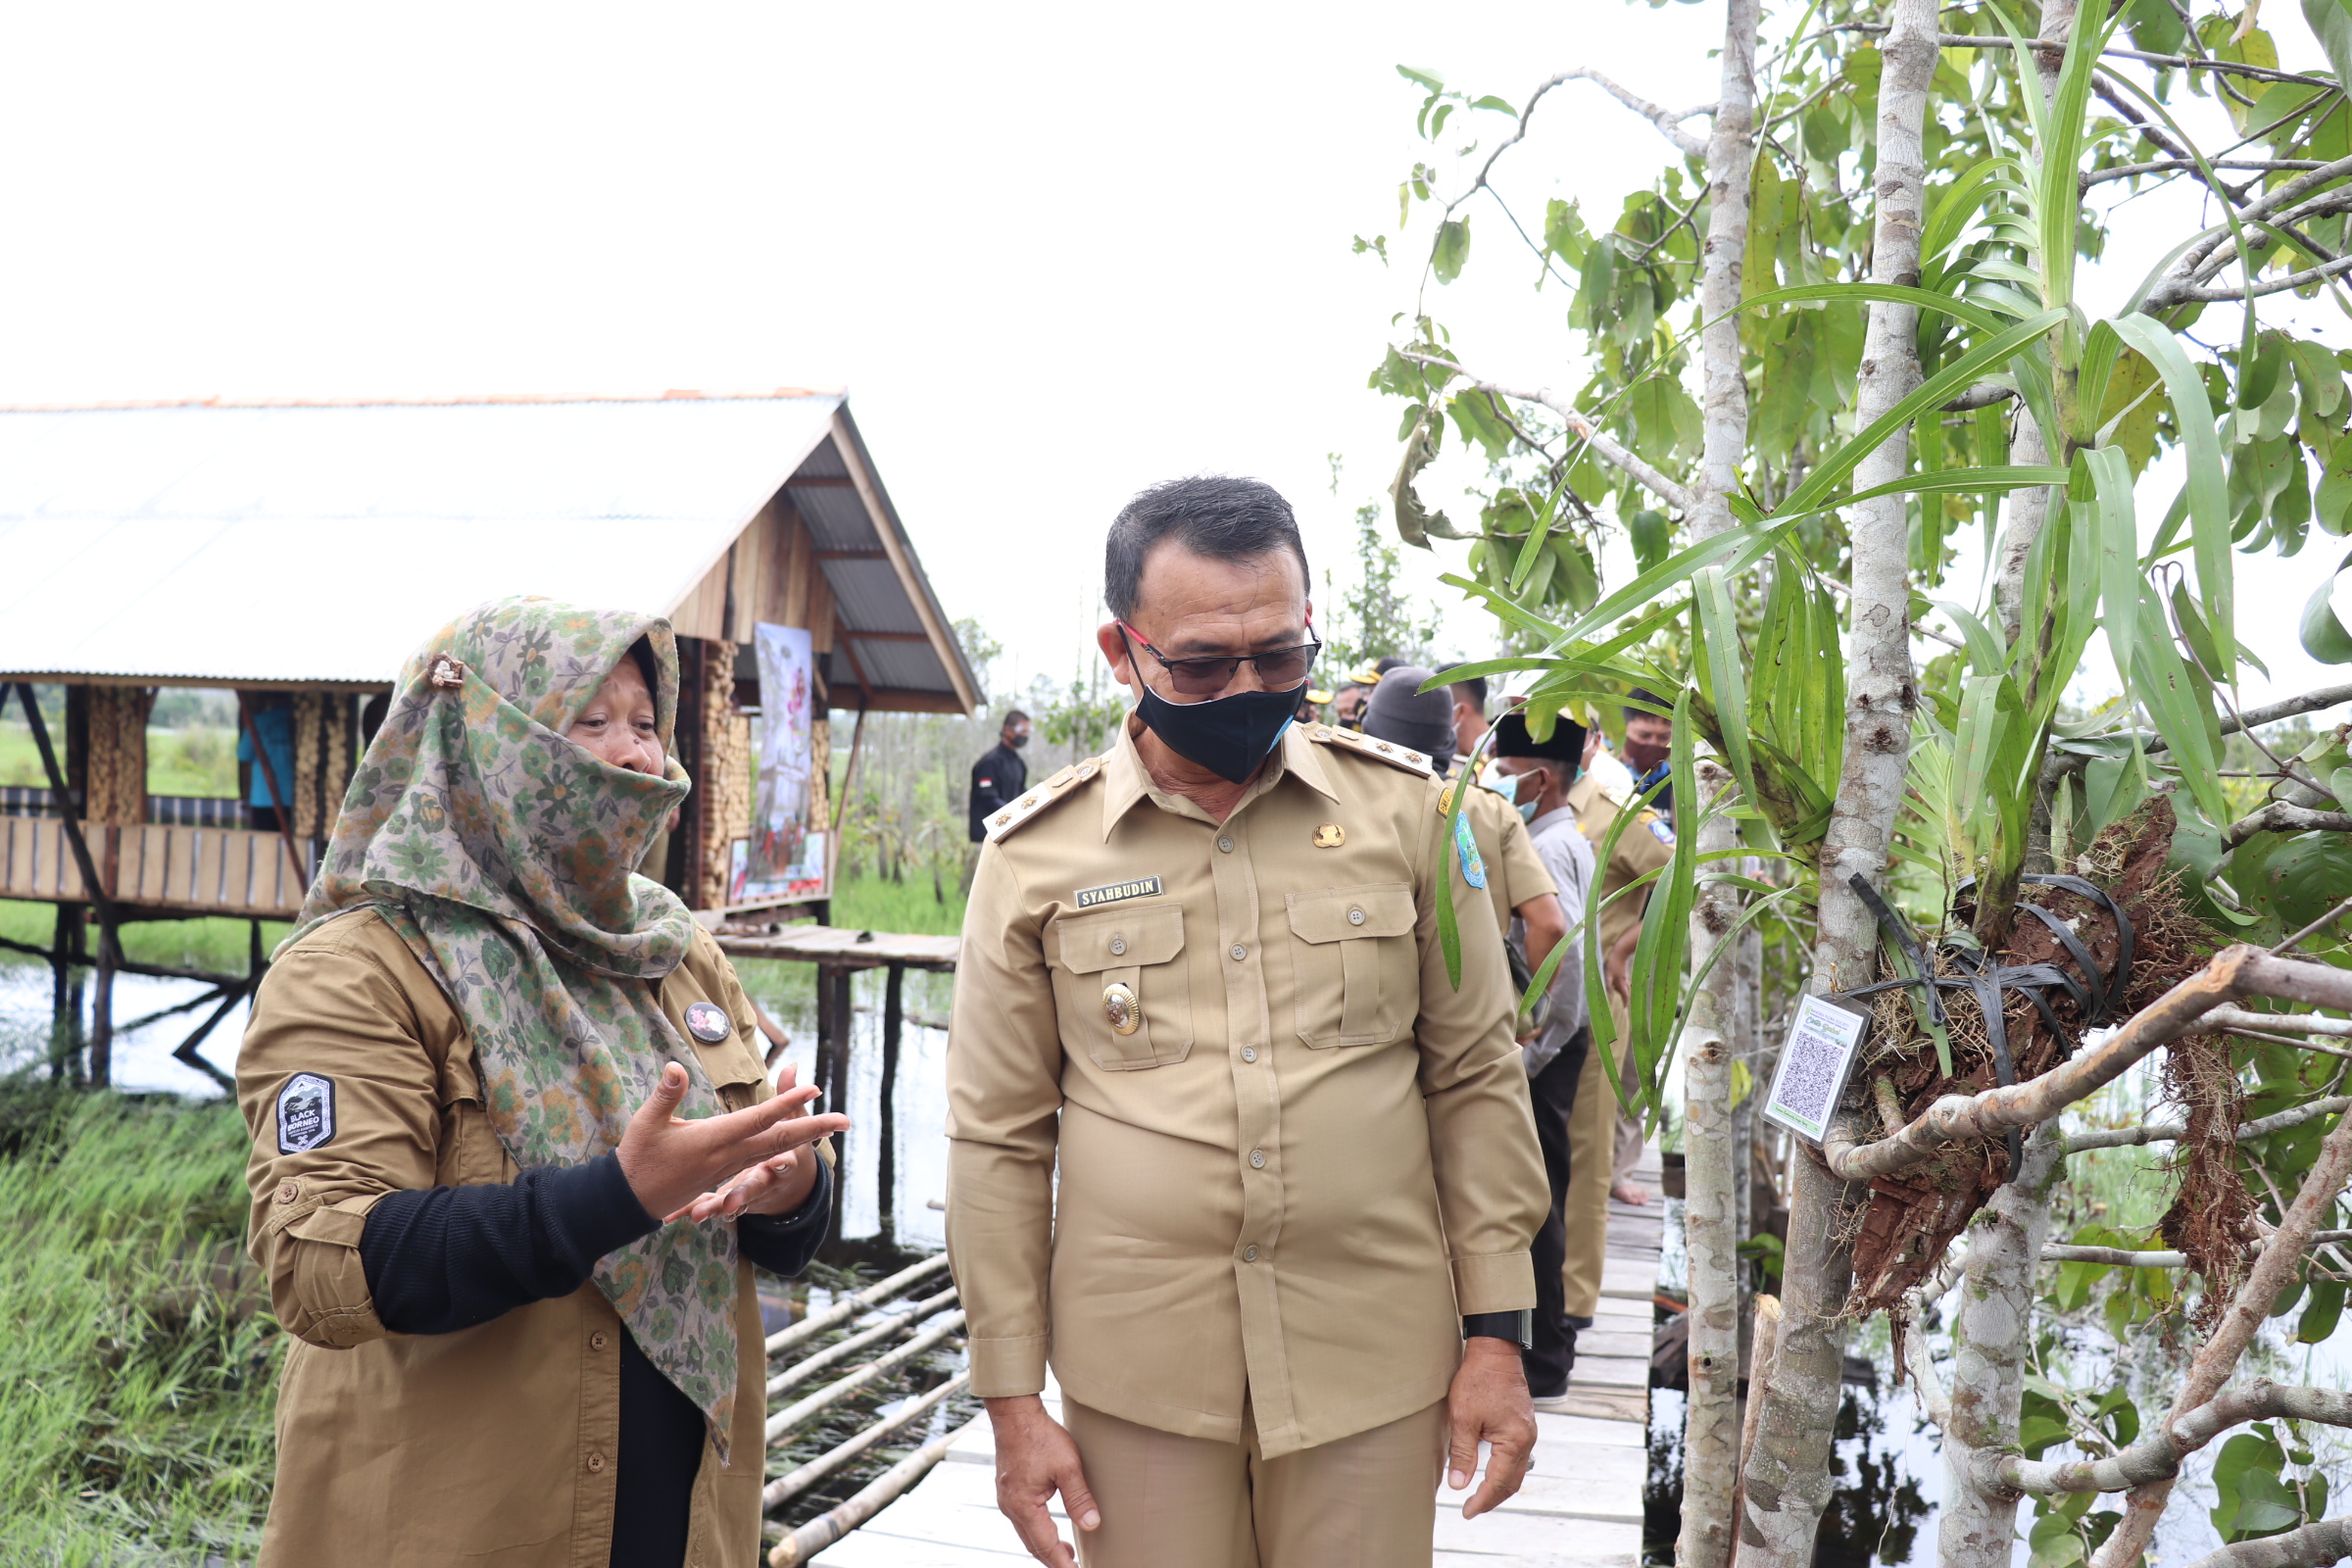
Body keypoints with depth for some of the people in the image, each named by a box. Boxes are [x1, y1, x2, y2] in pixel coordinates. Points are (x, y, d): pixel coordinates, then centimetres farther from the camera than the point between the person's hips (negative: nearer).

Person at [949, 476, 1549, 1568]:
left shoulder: (1402, 808, 0)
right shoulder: (1034, 855, -2)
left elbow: (1474, 1079, 5)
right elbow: (1000, 1140, 2)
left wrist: (1495, 1334, 3)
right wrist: (1012, 1401, 2)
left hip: (1374, 1359, 1)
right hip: (1138, 1374, 0)